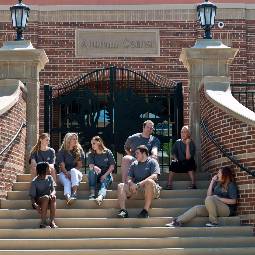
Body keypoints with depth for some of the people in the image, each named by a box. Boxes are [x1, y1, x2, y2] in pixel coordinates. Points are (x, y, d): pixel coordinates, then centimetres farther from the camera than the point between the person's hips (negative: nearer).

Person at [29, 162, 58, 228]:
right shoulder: (35, 182, -10)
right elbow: (32, 196, -12)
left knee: (53, 197, -31)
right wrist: (35, 205, -33)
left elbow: (53, 190, -6)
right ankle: (43, 222, -36)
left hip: (48, 201, 3)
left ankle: (52, 222, -40)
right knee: (46, 197, -36)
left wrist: (52, 193, -32)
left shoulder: (49, 178, 3)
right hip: (38, 201, -3)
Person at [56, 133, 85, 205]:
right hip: (64, 173, -1)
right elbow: (62, 166, -4)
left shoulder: (79, 150, 8)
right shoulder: (61, 152, 3)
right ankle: (67, 197, -66)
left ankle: (74, 193, -50)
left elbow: (79, 165, 4)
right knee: (67, 182, -35)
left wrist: (72, 173, -13)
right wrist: (67, 174, -22)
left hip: (76, 173, 1)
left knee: (73, 170, -35)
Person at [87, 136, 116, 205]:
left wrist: (105, 175, -15)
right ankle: (92, 194, -41)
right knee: (92, 171, -31)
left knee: (104, 184, -34)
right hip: (96, 176, 2)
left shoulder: (108, 152, 0)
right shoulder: (91, 154, 4)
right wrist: (95, 168, -36)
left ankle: (100, 196, -68)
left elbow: (112, 166, -3)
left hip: (106, 175, -2)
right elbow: (91, 166, -12)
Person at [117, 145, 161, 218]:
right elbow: (129, 178, 13)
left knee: (149, 182, -37)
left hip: (151, 190, -5)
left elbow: (154, 176, -12)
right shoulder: (134, 164, 21)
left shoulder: (152, 162, 5)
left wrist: (139, 184, -21)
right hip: (136, 190, 5)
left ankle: (145, 211, -39)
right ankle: (123, 210, -28)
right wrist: (131, 183, -12)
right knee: (120, 186, -11)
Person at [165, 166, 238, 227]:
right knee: (196, 208, -14)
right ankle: (177, 221, -27)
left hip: (228, 209, -7)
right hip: (216, 209, 7)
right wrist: (212, 182, 7)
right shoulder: (218, 184, 17)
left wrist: (218, 199, -13)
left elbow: (233, 201, -11)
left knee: (209, 199, -32)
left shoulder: (231, 185, -4)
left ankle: (213, 221, -27)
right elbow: (209, 194, 11)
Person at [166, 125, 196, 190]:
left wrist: (187, 144, -24)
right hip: (179, 164, 2)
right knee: (173, 163, -28)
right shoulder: (177, 142, -1)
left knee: (189, 162, -34)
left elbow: (188, 157, -22)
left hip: (188, 165, -2)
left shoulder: (191, 144, -11)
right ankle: (169, 185, -29)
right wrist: (175, 158, -10)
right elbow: (173, 153, 11)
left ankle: (193, 184, -33)